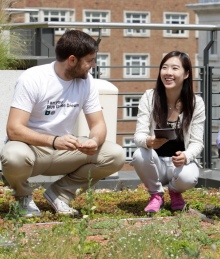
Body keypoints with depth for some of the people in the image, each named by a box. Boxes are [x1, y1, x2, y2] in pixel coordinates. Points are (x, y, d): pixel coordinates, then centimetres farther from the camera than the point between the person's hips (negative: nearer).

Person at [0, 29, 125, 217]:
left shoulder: (86, 81, -3)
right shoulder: (32, 79, -19)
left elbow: (98, 124, -1)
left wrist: (95, 141, -26)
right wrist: (54, 141, -40)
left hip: (64, 151, 5)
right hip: (30, 147, -5)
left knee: (116, 156, -16)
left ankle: (60, 193, 2)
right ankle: (24, 196, -4)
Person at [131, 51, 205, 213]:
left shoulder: (196, 103, -8)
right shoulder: (149, 97, -9)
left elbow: (197, 142, -8)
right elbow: (139, 135, -13)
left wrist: (186, 156, -32)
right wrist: (149, 141, -39)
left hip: (181, 161, -1)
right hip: (156, 163, 1)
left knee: (187, 177, -35)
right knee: (139, 155, -33)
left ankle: (175, 192, 6)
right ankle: (156, 194, -2)